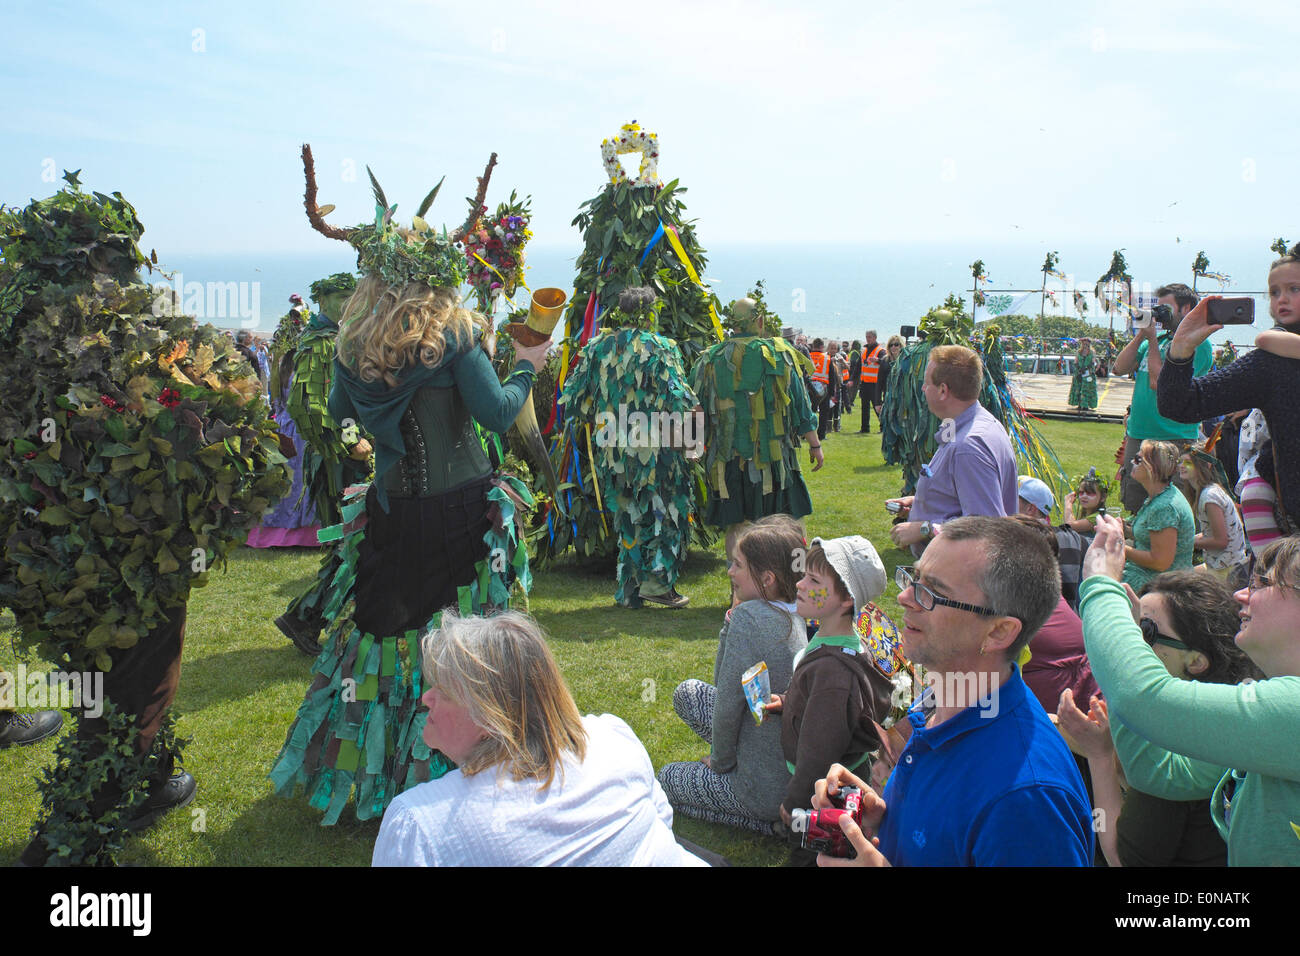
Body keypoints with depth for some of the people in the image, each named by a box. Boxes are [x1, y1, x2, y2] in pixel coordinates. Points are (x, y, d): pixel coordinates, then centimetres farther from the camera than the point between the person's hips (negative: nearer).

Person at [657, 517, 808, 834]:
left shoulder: (749, 616, -25)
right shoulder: (794, 617, 2)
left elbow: (727, 704, -19)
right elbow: (724, 683, 9)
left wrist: (720, 762, -2)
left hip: (768, 789, -8)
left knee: (668, 778, 18)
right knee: (688, 692, 16)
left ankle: (771, 821, 4)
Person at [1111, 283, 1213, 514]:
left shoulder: (1197, 344, -9)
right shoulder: (1159, 338, 16)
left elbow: (1159, 383, -18)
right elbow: (1120, 368, 10)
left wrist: (1152, 340, -10)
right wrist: (1141, 335, 1)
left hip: (1172, 439, -7)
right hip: (1136, 435, 8)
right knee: (1132, 507, 12)